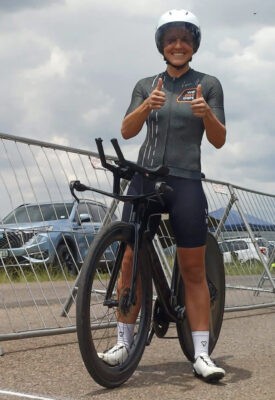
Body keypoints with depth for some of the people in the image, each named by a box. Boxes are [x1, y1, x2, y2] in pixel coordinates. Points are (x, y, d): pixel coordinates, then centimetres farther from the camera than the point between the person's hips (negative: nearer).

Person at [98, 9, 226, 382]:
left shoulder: (208, 84, 7)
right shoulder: (147, 85, 13)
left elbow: (219, 140, 1)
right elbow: (127, 130, -1)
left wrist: (206, 113, -19)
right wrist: (148, 105, -20)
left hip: (186, 182, -2)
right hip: (145, 178, 2)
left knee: (194, 271, -2)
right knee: (131, 261, -1)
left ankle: (202, 354, 2)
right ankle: (124, 343, 11)